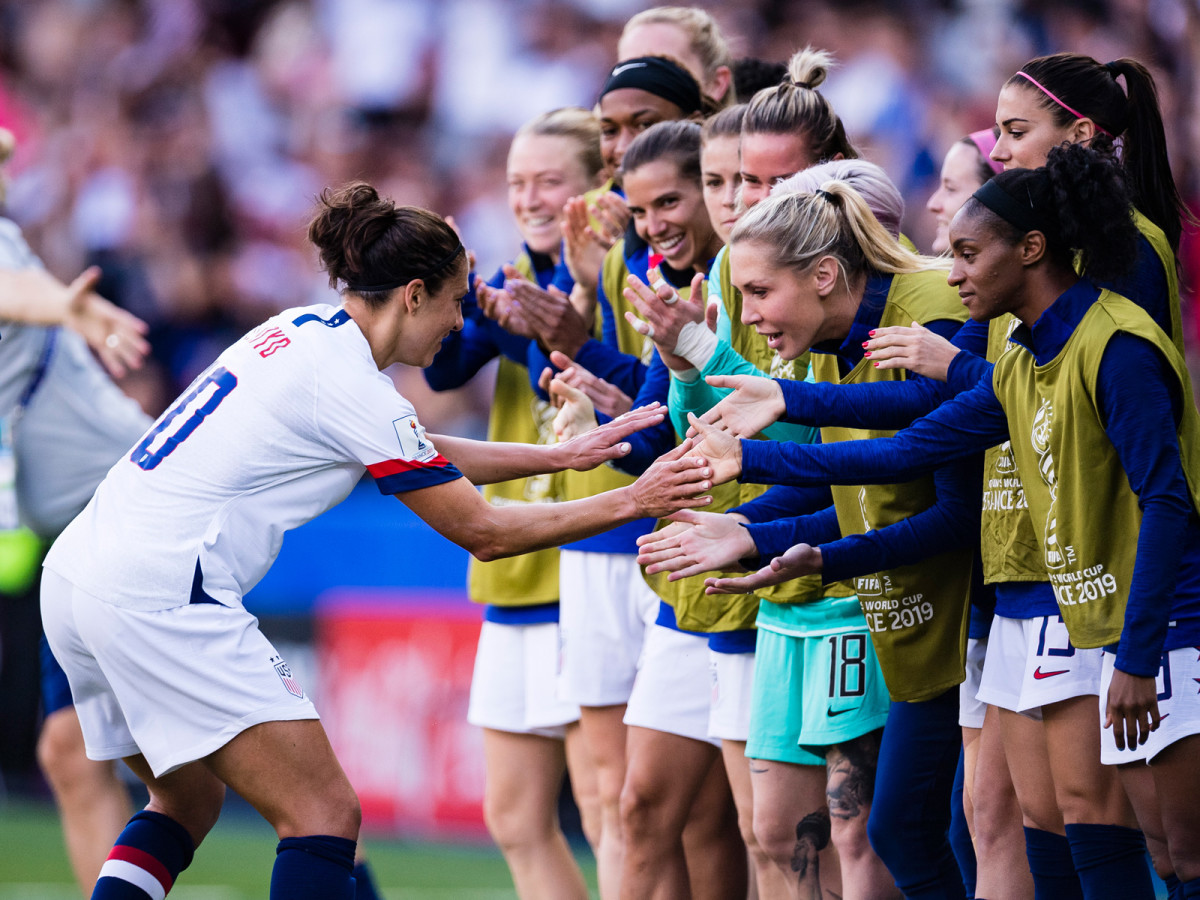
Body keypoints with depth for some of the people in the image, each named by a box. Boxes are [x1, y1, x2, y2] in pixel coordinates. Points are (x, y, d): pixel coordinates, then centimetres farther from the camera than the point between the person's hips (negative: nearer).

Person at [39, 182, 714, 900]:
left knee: (189, 800, 24)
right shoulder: (353, 392, -12)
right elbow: (482, 531, -5)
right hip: (163, 601, -10)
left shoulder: (306, 332, 14)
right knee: (326, 814, -7)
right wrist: (632, 503, 1)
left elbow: (429, 456, 26)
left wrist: (564, 455, 24)